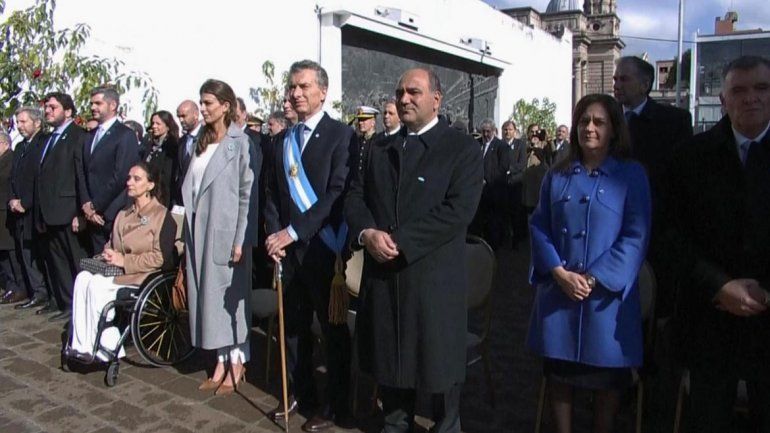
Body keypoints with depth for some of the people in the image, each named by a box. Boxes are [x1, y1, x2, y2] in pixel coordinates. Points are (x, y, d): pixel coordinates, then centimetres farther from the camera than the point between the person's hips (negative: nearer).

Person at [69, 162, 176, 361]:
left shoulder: (162, 216, -3)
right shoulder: (122, 215, 22)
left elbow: (161, 258, -11)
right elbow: (111, 246, 24)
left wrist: (124, 260, -14)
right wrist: (108, 255, -2)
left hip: (144, 277, -7)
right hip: (118, 271, 7)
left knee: (97, 284, -27)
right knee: (83, 277, -22)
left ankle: (108, 350, -19)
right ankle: (83, 345, -23)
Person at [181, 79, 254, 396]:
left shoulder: (240, 143, -8)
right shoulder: (202, 143, 12)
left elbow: (247, 194, -11)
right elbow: (190, 190, 13)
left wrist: (240, 240, -15)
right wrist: (186, 235, 10)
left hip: (225, 231, -6)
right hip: (199, 231, 7)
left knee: (229, 294, 2)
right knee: (207, 294, 10)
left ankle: (236, 361, 17)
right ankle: (221, 361, 21)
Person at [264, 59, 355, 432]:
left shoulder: (341, 135, -7)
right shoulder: (283, 140, 14)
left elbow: (338, 193, -16)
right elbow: (273, 194, 14)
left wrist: (295, 230, -18)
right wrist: (274, 234, -2)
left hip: (323, 248, -6)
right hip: (288, 247, 6)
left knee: (334, 328, 7)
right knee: (293, 326, 15)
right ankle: (301, 394, 32)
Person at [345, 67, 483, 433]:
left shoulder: (463, 148, -4)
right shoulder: (379, 149, 14)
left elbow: (458, 210, -16)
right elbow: (355, 196, 9)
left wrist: (400, 241, -20)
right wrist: (366, 232, -12)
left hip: (434, 275, -5)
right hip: (382, 274, 5)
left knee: (437, 360, 10)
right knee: (388, 357, 17)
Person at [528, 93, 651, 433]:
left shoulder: (631, 175, -2)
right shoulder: (557, 175, 7)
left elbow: (636, 236, -8)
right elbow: (538, 225, 3)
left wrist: (594, 279, -15)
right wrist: (558, 272, -12)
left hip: (607, 293, -2)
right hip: (557, 291, 3)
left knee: (606, 377, 9)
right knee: (558, 372, 11)